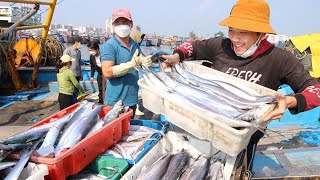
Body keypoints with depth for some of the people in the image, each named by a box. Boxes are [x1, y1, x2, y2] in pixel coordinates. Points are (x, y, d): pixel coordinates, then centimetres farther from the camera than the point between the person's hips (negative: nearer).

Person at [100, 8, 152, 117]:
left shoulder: (135, 45, 9)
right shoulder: (109, 46, -14)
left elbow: (142, 62, 20)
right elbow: (107, 72, -24)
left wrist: (147, 62, -5)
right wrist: (132, 64, -29)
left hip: (132, 99, 7)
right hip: (115, 101, -7)